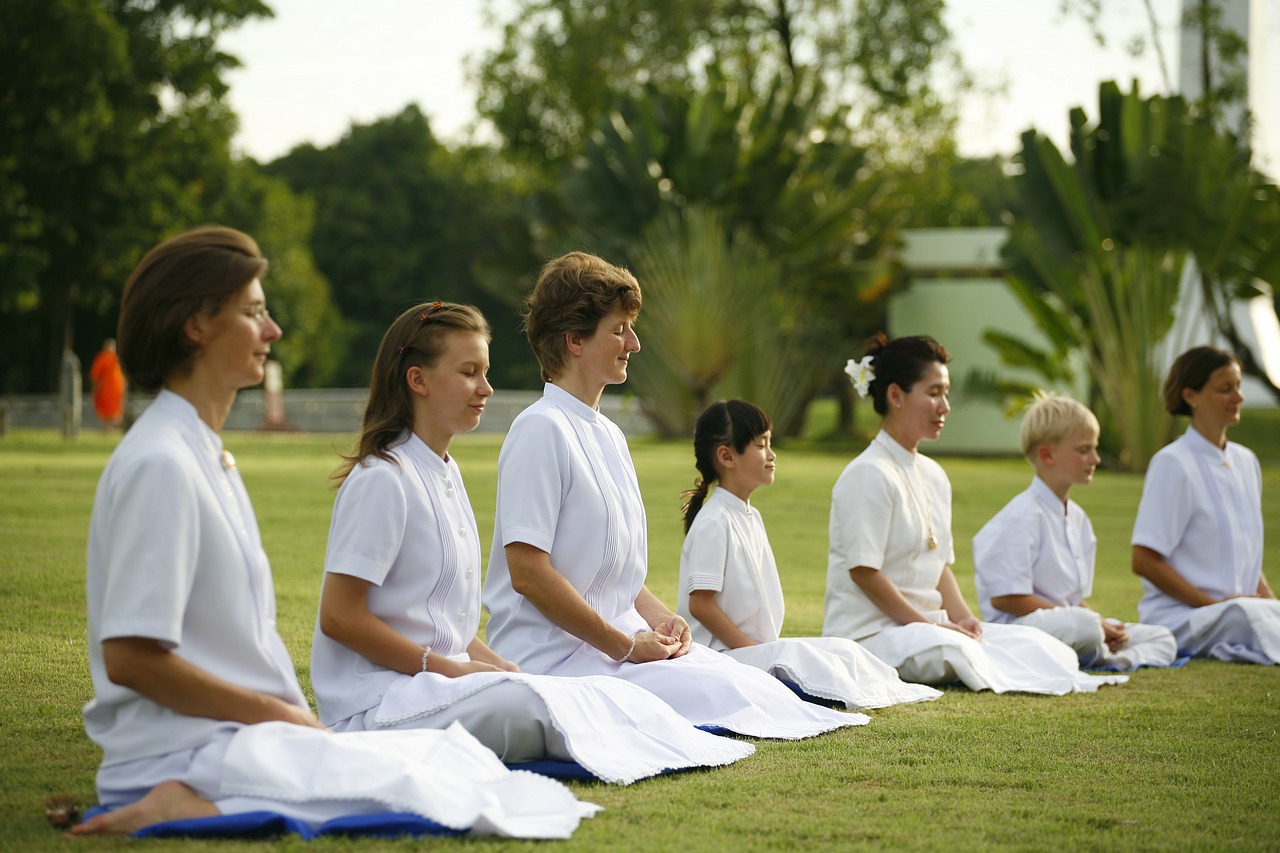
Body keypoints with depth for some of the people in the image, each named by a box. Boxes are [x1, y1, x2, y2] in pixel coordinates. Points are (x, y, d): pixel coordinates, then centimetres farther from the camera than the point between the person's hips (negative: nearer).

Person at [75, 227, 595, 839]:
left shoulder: (208, 456, 18)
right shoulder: (159, 465, -14)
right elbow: (129, 656, -19)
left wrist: (295, 720, 5)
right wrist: (282, 715, -12)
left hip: (234, 735, 10)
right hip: (178, 754, -10)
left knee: (463, 759, 3)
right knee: (423, 789, -20)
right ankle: (193, 805, -16)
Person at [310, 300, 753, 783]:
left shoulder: (445, 472, 18)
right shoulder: (381, 479, -11)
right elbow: (339, 617, -16)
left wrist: (495, 666, 4)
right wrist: (448, 668, -15)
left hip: (444, 683, 10)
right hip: (376, 701, -10)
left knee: (608, 695, -10)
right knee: (531, 705, -32)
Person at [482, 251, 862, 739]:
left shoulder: (609, 436, 17)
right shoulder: (542, 430, -12)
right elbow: (528, 572, -19)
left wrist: (659, 617, 2)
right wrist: (625, 645, -15)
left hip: (619, 638, 9)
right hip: (552, 656, -9)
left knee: (756, 685, -8)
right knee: (725, 696, -24)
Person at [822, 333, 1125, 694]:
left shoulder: (932, 475, 15)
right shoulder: (868, 475, -13)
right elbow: (863, 571, -17)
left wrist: (962, 617, 0)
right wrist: (928, 625, -16)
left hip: (925, 622, 9)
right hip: (869, 632, -9)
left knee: (1037, 642, -6)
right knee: (955, 651, -36)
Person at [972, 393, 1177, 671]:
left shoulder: (1077, 517, 17)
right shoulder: (1023, 516, -12)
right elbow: (1005, 597, -19)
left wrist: (1102, 625, -3)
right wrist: (1089, 620, -18)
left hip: (1068, 619, 10)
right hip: (1017, 625, -10)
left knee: (1163, 639, 6)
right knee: (1083, 625, -40)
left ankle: (1112, 659, -20)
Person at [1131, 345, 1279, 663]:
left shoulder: (1245, 461, 15)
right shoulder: (1173, 464, -8)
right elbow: (1144, 561, -11)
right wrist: (1213, 605, -13)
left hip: (1244, 605, 7)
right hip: (1179, 618, -7)